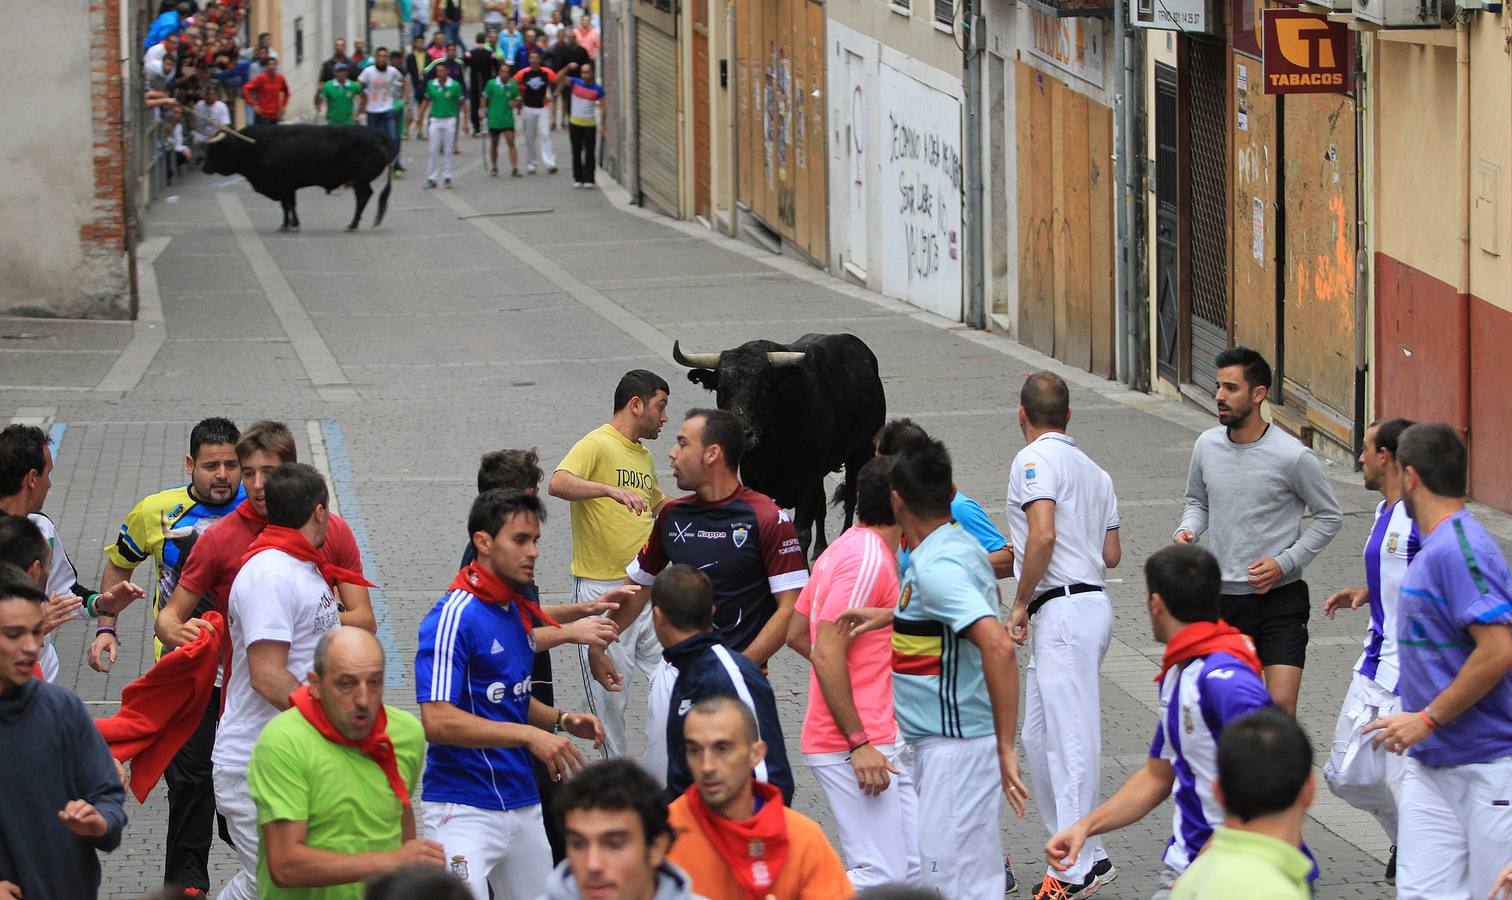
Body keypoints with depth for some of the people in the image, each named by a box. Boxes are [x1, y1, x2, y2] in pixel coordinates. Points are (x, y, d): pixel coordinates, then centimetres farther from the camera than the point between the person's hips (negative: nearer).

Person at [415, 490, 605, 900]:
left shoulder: (518, 611, 12)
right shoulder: (454, 617, -14)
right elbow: (437, 720, -21)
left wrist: (562, 720, 7)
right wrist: (528, 735, -23)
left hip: (523, 804, 8)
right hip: (465, 810, -8)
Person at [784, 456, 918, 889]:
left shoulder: (844, 550, 15)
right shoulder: (870, 560, -15)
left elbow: (797, 634, 21)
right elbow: (826, 654, -21)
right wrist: (859, 742, -21)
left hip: (874, 741, 10)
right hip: (854, 746, -10)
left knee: (915, 868, 9)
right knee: (881, 876, -11)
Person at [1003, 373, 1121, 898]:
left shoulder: (1035, 460, -8)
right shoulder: (1094, 471, 19)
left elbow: (1043, 535, -21)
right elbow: (1112, 554, 20)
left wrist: (1020, 604, -13)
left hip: (1062, 611, -9)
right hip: (1092, 603, 9)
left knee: (1071, 737, -9)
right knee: (1039, 735, 14)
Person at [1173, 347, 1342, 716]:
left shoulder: (1293, 456, -12)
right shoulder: (1207, 446, 2)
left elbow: (1329, 517, 0)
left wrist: (1285, 563, -11)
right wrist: (1187, 531, -3)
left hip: (1280, 599, -5)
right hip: (1222, 598, 5)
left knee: (1282, 709, -13)